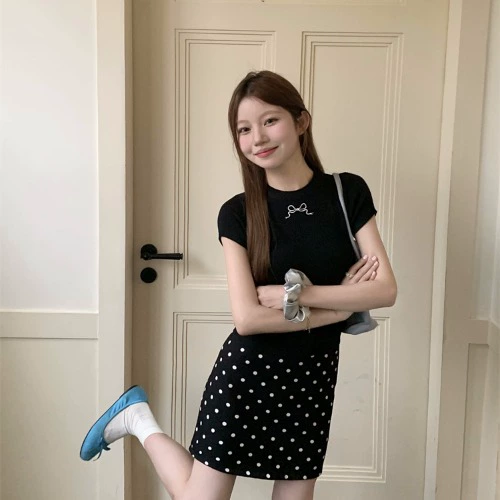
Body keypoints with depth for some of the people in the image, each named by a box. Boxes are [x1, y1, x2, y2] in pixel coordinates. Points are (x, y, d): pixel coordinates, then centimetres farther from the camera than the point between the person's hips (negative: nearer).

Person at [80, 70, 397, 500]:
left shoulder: (348, 192, -3)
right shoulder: (238, 213, -8)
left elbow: (386, 290, -10)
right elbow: (247, 318, -17)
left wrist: (295, 294, -18)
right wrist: (342, 306, -16)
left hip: (314, 375, 3)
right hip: (248, 371, -2)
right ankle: (140, 419, 32)